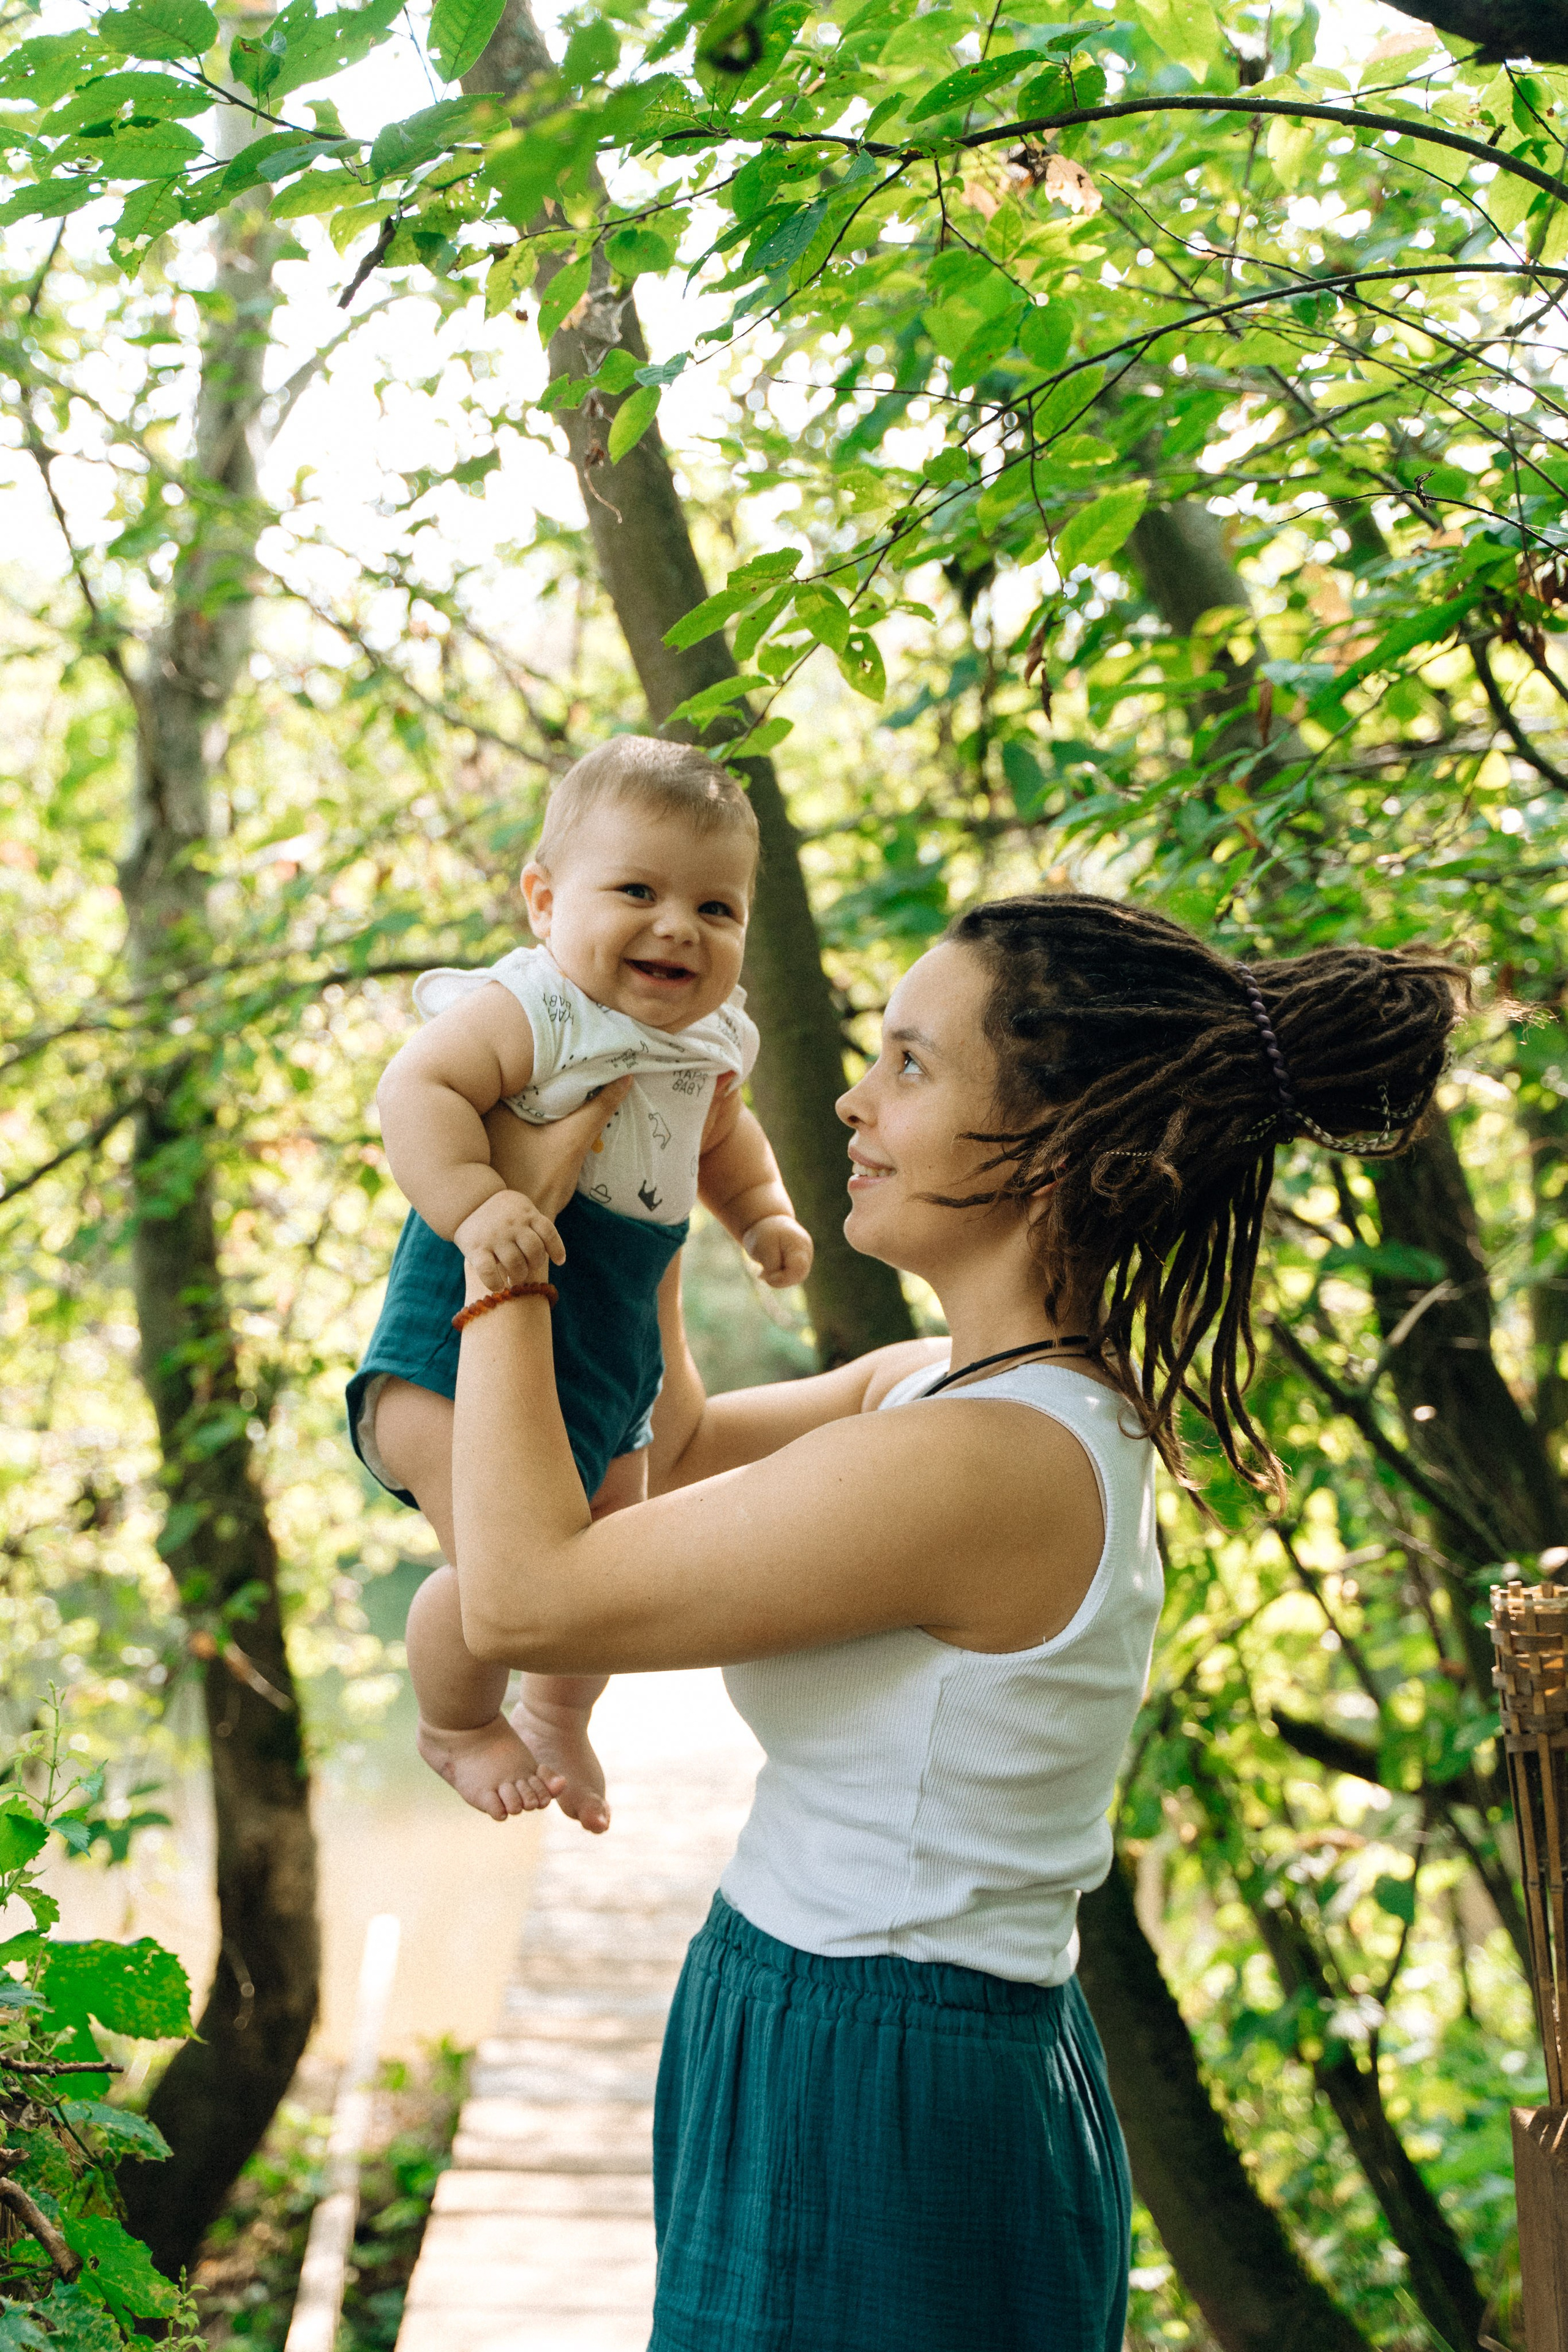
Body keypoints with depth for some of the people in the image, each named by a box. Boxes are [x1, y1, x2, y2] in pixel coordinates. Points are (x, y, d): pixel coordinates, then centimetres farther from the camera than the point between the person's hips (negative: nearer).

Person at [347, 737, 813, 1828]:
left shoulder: (709, 1043, 5)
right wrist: (476, 1205, -43)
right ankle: (458, 1728, 13)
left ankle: (559, 1717, 50)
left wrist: (766, 1213, 11)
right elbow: (420, 1088, -32)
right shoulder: (525, 1012, -21)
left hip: (609, 1364, 8)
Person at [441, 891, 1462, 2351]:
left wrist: (507, 1233, -14)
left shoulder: (984, 1459, -27)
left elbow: (521, 1598, -23)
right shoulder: (947, 1385, 3)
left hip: (868, 2132, -9)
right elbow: (680, 1450, 20)